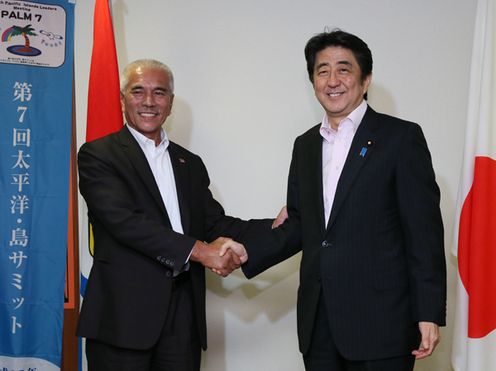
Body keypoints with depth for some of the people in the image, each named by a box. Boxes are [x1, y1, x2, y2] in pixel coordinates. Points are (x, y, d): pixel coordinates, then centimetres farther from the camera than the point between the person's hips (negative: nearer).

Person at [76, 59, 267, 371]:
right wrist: (199, 250, -17)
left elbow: (214, 222, 10)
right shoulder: (98, 155, -1)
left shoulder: (190, 163, 18)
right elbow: (123, 220, -14)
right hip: (124, 312, -5)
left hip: (183, 315, 5)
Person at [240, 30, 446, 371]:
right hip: (318, 321, 5)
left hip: (380, 321, -5)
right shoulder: (305, 145, 13)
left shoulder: (401, 137, -5)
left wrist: (429, 314, -12)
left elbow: (425, 231, -8)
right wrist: (246, 252, 0)